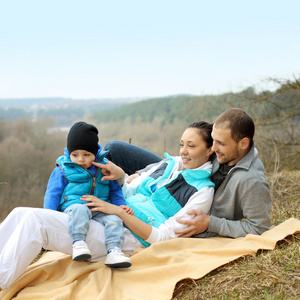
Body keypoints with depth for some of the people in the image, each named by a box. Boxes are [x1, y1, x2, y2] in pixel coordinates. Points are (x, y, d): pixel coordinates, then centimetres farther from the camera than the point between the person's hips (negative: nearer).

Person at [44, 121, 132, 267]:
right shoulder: (63, 169, 6)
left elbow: (115, 190, 23)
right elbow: (52, 194, 5)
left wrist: (121, 205, 5)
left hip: (99, 211, 4)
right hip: (73, 205, -3)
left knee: (114, 219, -24)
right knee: (79, 209, -37)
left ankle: (114, 251, -28)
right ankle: (78, 243, -43)